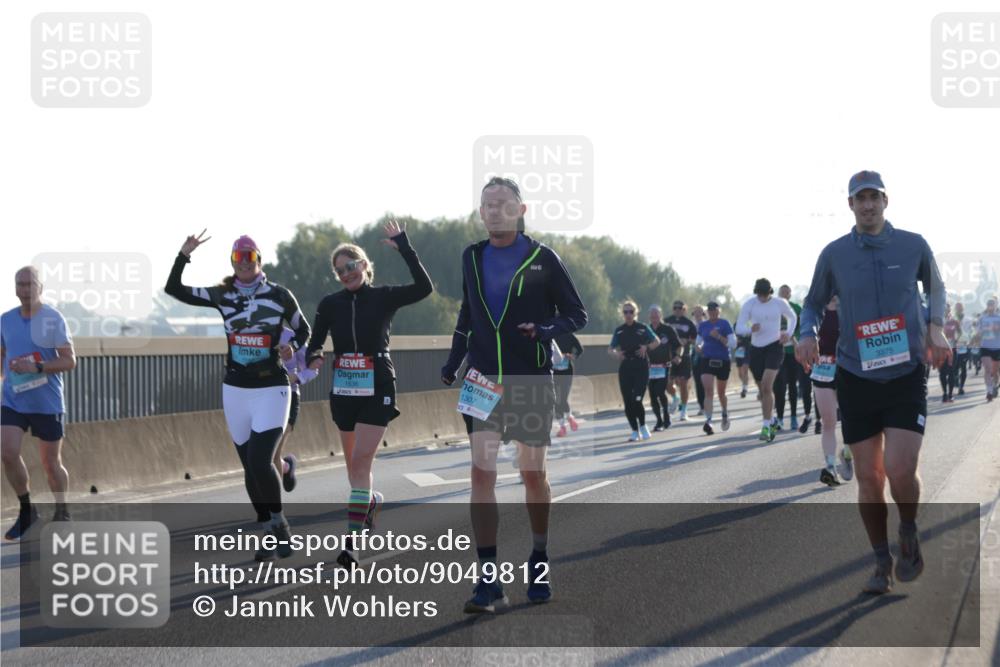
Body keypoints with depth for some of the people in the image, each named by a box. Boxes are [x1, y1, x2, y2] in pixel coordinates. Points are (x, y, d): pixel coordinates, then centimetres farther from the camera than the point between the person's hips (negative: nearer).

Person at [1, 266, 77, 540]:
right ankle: (26, 510, 5)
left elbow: (69, 361, -13)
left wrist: (36, 367, -24)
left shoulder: (53, 319, -9)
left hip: (47, 403, -3)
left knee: (51, 463, 6)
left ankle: (61, 513, 27)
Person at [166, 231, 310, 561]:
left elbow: (303, 329, 8)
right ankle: (269, 533, 17)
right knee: (250, 466, 6)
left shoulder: (280, 295, -3)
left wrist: (292, 346, -13)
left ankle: (279, 523, 0)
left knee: (260, 462, -19)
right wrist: (184, 255, -10)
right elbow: (174, 289, 2)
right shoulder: (222, 295, 4)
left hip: (272, 389, -4)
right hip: (235, 389, 4)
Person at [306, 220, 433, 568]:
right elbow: (315, 343, 9)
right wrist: (315, 357, -15)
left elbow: (424, 288, -20)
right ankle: (372, 500, 49)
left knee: (361, 461, -13)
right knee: (354, 462, 16)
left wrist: (404, 247, -25)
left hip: (377, 389, -4)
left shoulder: (383, 297, -6)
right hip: (343, 390, 4)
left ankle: (351, 541, -16)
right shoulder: (330, 304, 3)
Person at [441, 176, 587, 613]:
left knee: (533, 475, 9)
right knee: (482, 473, -10)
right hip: (483, 381, 2)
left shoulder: (543, 259, -4)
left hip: (531, 381, -2)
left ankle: (539, 562, 30)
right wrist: (451, 364, 13)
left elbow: (576, 314, 0)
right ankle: (489, 582, -12)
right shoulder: (472, 258, 8)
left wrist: (545, 330, -19)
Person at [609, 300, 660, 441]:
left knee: (636, 399, -15)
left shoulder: (642, 328, 1)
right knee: (627, 402, 1)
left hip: (641, 366, -3)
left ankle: (643, 426, 8)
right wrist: (616, 353, -10)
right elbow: (610, 349, 12)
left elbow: (657, 342, 8)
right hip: (625, 367, 3)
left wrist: (647, 348, -10)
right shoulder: (619, 330, 8)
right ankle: (635, 431, 13)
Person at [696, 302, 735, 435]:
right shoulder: (702, 325, 8)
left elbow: (733, 344, -9)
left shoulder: (725, 324, -3)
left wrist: (719, 337, -20)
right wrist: (699, 348, 2)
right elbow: (699, 341, 24)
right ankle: (708, 421, -24)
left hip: (722, 361, -1)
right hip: (706, 360, 1)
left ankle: (725, 413, 44)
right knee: (708, 391, -17)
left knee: (721, 393, 15)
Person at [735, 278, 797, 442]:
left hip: (774, 347, -2)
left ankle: (766, 427, -18)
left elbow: (792, 317, 18)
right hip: (756, 348, 3)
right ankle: (772, 421, 35)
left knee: (767, 387, -19)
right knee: (762, 390, 13)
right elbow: (739, 328, -7)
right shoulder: (749, 304, -4)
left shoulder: (780, 303, -3)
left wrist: (788, 333, 1)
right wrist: (750, 329, -28)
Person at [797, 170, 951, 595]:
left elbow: (935, 287, 18)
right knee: (868, 477, 4)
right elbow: (814, 302, 13)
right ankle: (882, 562, 20)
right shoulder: (834, 254, 0)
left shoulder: (913, 245, 0)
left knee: (900, 469, -15)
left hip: (907, 377, -1)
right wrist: (807, 334, -7)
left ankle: (909, 533, 16)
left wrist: (936, 326, 0)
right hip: (856, 379, 1)